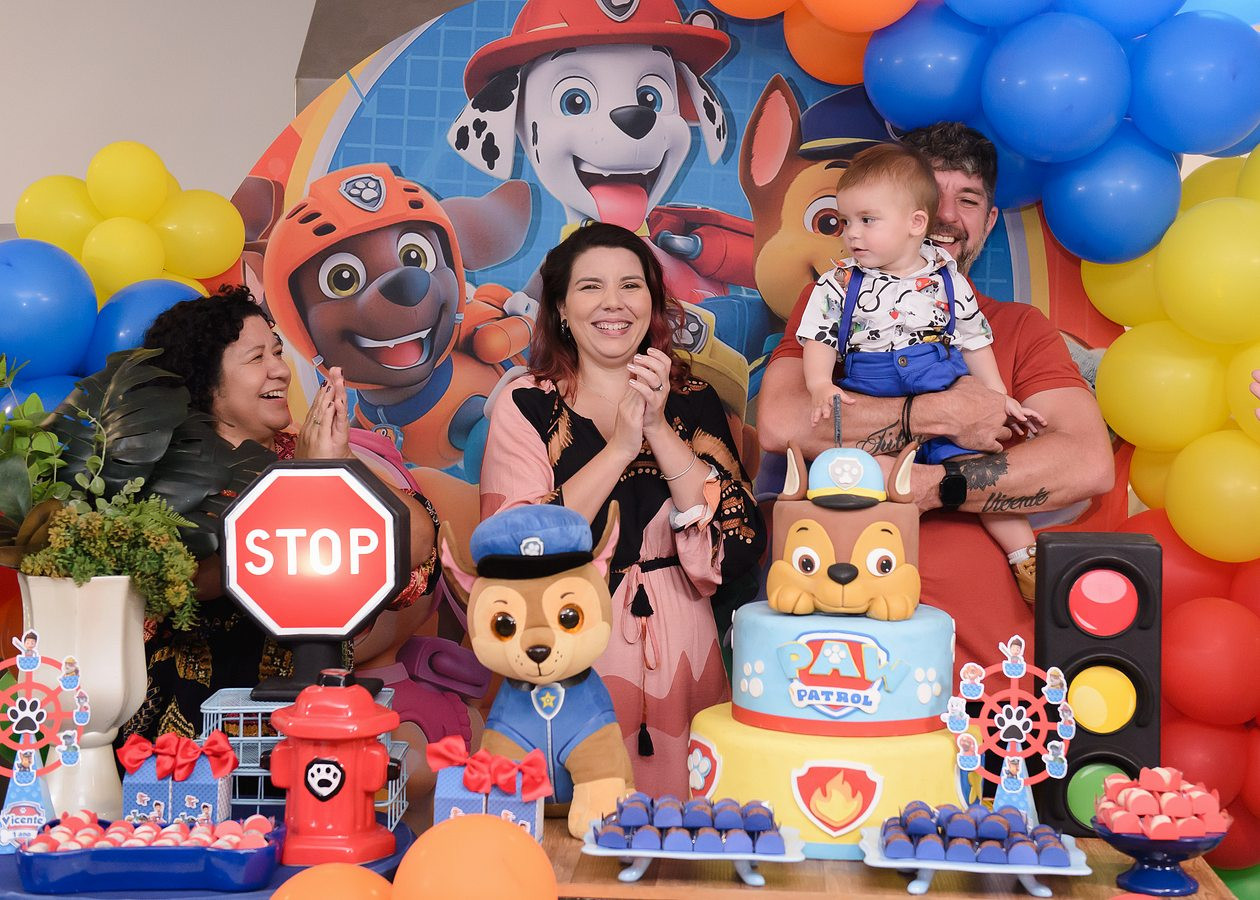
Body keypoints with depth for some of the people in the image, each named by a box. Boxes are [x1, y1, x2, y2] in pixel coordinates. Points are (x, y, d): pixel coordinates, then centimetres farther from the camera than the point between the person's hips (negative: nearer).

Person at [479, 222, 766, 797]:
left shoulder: (693, 402, 4)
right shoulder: (525, 405, -1)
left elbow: (740, 544, -7)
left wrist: (659, 429, -14)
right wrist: (620, 447, -17)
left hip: (677, 652, 2)